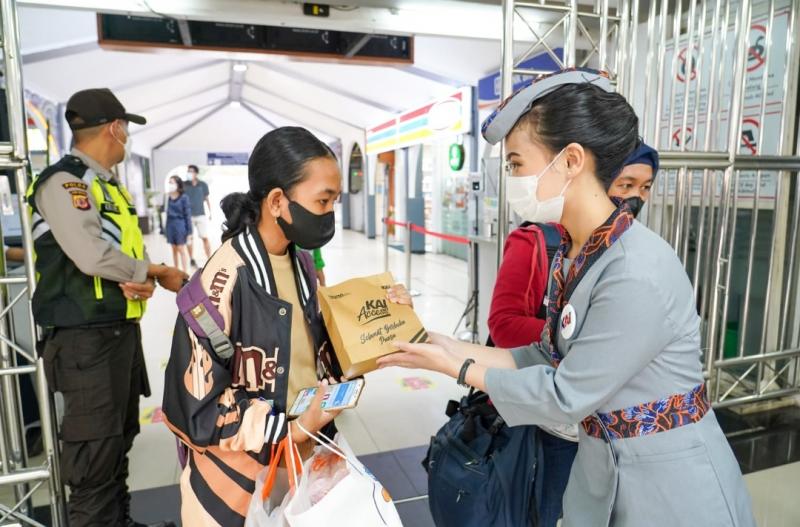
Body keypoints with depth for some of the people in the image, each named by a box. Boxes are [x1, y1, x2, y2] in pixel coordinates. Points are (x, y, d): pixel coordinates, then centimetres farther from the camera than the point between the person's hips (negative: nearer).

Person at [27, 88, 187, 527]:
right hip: (87, 338, -10)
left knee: (120, 440, 20)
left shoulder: (109, 185, 16)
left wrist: (145, 283, -8)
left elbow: (130, 250, 15)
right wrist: (155, 273, -9)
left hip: (123, 329, 10)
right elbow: (93, 257, -25)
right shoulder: (64, 181, -13)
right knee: (96, 454, -2)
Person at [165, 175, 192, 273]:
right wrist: (166, 228, 13)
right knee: (174, 249, 13)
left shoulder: (183, 198, -9)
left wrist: (189, 231, -11)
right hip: (170, 224, 6)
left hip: (180, 224, -6)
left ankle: (185, 272, 5)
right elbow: (168, 213, 13)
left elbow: (187, 214, -9)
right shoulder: (169, 198, 7)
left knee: (181, 249, -1)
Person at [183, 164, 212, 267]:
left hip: (201, 215, 0)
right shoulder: (184, 185, 0)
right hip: (188, 215, 0)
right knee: (190, 237, 6)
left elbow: (207, 199, 10)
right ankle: (192, 259, 16)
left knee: (205, 237, -2)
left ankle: (209, 259, 4)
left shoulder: (203, 185, 2)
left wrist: (210, 212, 9)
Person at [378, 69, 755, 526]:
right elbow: (552, 360, 3)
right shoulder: (571, 253, -3)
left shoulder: (638, 274, -29)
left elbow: (566, 398, -22)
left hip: (670, 482, -7)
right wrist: (453, 347, -3)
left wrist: (457, 368, -14)